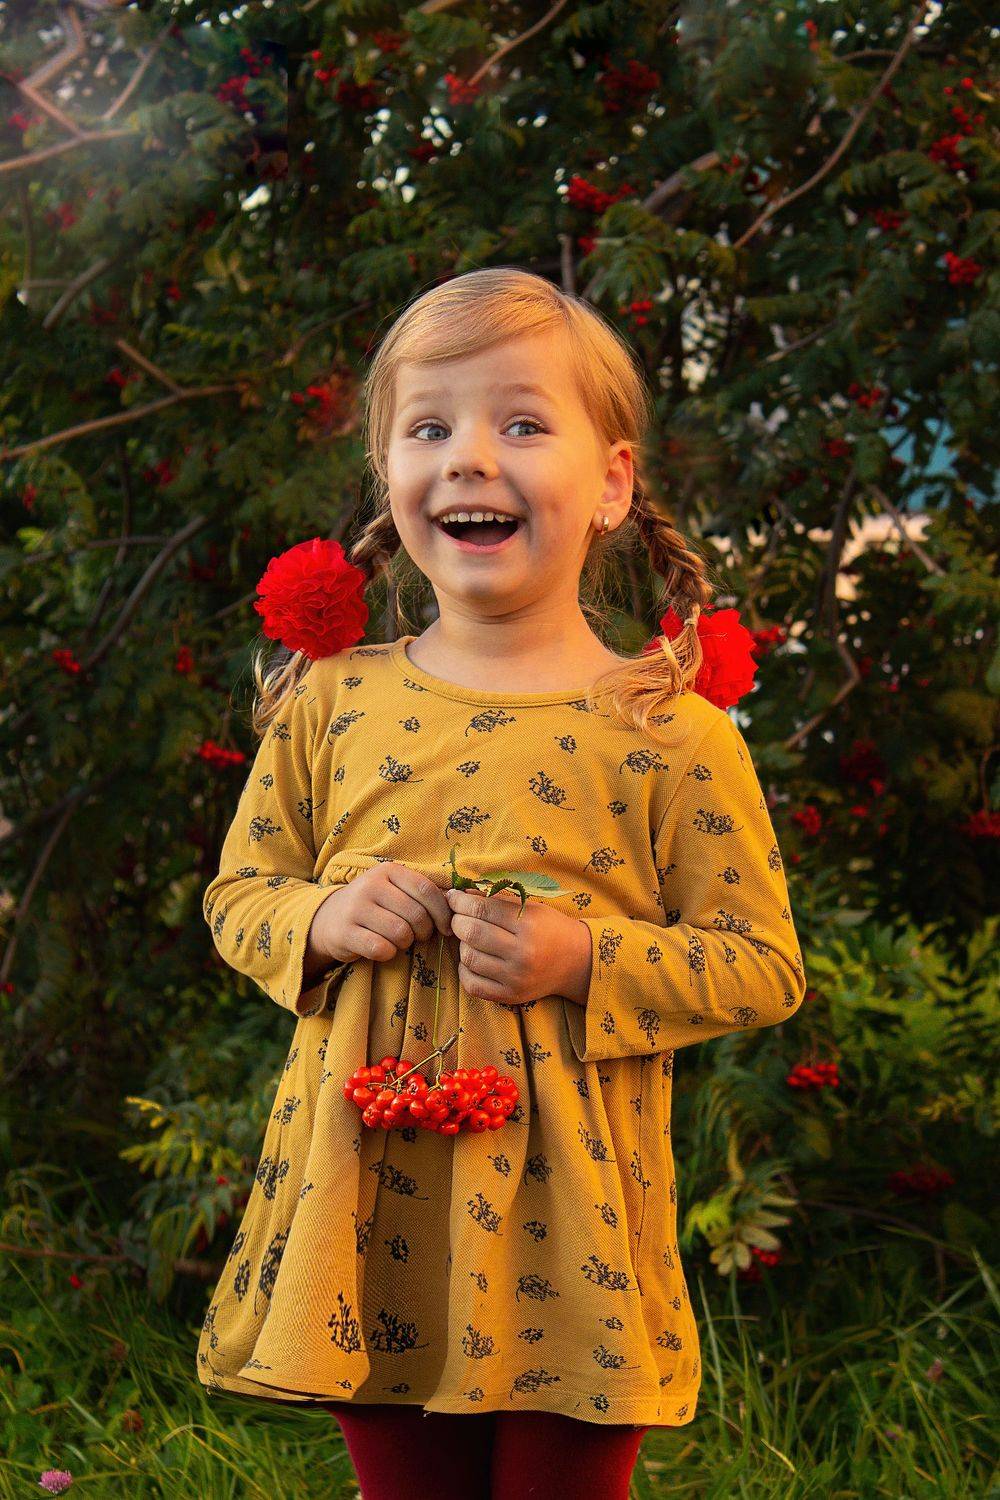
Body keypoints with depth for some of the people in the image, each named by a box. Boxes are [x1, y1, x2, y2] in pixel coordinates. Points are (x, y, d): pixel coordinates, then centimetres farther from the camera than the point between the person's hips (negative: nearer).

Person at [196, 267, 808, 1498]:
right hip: (368, 1192, 3)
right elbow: (237, 897, 14)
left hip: (561, 1210, -2)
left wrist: (585, 960, -16)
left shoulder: (670, 736, -6)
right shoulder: (327, 705, 4)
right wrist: (319, 922, -8)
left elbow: (763, 967, -2)